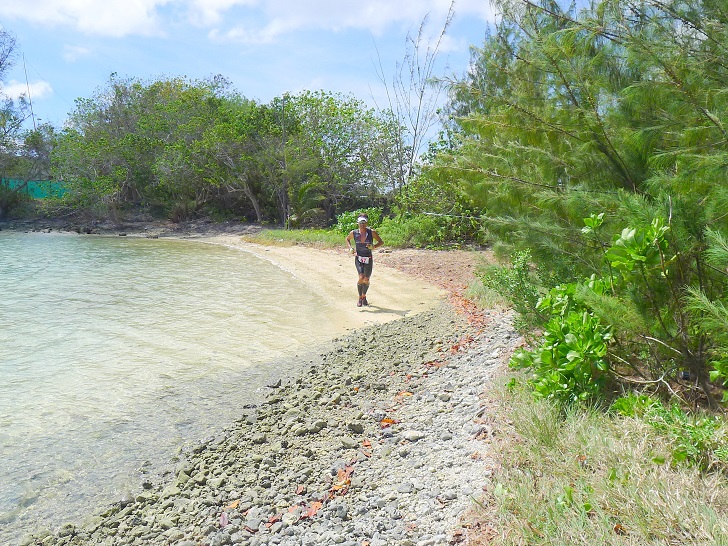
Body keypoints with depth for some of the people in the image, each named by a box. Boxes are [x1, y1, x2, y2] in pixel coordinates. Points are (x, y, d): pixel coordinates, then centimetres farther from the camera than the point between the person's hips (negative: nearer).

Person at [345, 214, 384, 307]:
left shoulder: (372, 232, -10)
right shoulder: (353, 233, -6)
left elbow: (381, 242, 0)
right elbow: (347, 239, 16)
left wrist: (373, 246, -18)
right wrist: (350, 248, 0)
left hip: (368, 259, 1)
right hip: (358, 259, -1)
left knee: (366, 280, 4)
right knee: (361, 277, -19)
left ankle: (364, 296, 32)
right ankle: (360, 298, -1)